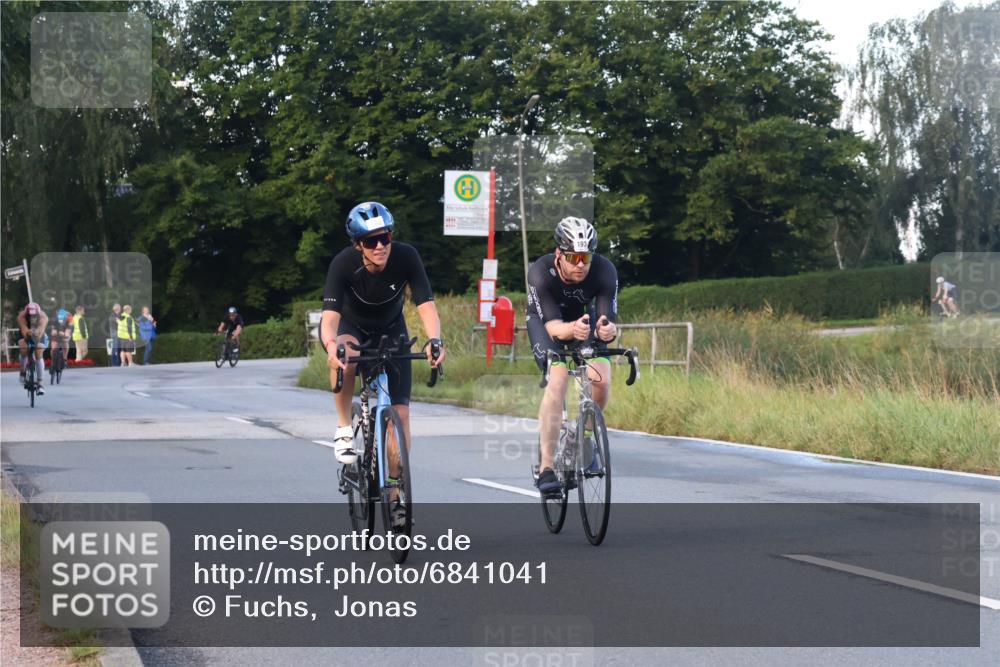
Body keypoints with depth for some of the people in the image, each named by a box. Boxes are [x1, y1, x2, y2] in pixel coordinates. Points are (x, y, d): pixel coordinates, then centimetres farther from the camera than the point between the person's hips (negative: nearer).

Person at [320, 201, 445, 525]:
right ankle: (344, 428, -18)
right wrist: (331, 345, -61)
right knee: (345, 357, -39)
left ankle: (395, 491, 5)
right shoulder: (344, 264, -31)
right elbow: (330, 316, -39)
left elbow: (426, 305, -32)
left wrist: (434, 340, -51)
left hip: (391, 331, 2)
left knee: (400, 412, -8)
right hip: (353, 326, -1)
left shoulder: (406, 256, -28)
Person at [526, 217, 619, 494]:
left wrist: (608, 330, -58)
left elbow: (608, 320, -34)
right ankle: (546, 466, -23)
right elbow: (552, 325, -39)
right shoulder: (540, 273, -35)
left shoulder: (605, 271, -31)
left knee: (602, 380, -19)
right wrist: (571, 330, -61)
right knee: (558, 380, -25)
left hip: (584, 317, 2)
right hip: (545, 319, -2)